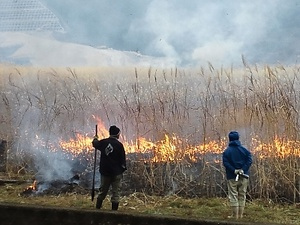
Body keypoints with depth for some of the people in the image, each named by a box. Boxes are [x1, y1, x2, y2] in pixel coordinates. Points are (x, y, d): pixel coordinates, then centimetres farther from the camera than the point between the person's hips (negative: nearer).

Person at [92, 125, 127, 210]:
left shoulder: (103, 142, -1)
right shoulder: (119, 145, -12)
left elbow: (95, 144, 22)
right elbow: (123, 159, -7)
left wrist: (95, 139, 44)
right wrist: (123, 168, 7)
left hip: (105, 172, 4)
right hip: (116, 173, -4)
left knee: (102, 191, 18)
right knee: (116, 192, 3)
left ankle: (97, 208, 24)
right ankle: (114, 209, 2)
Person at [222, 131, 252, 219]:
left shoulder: (227, 151, -5)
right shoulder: (244, 150, 1)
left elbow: (225, 163, -16)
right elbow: (249, 160, -9)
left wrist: (234, 171, -17)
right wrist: (243, 170, -15)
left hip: (232, 177, -2)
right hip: (244, 176, 3)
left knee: (233, 196, 3)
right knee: (242, 196, 11)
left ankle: (235, 215, 1)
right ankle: (240, 214, 13)